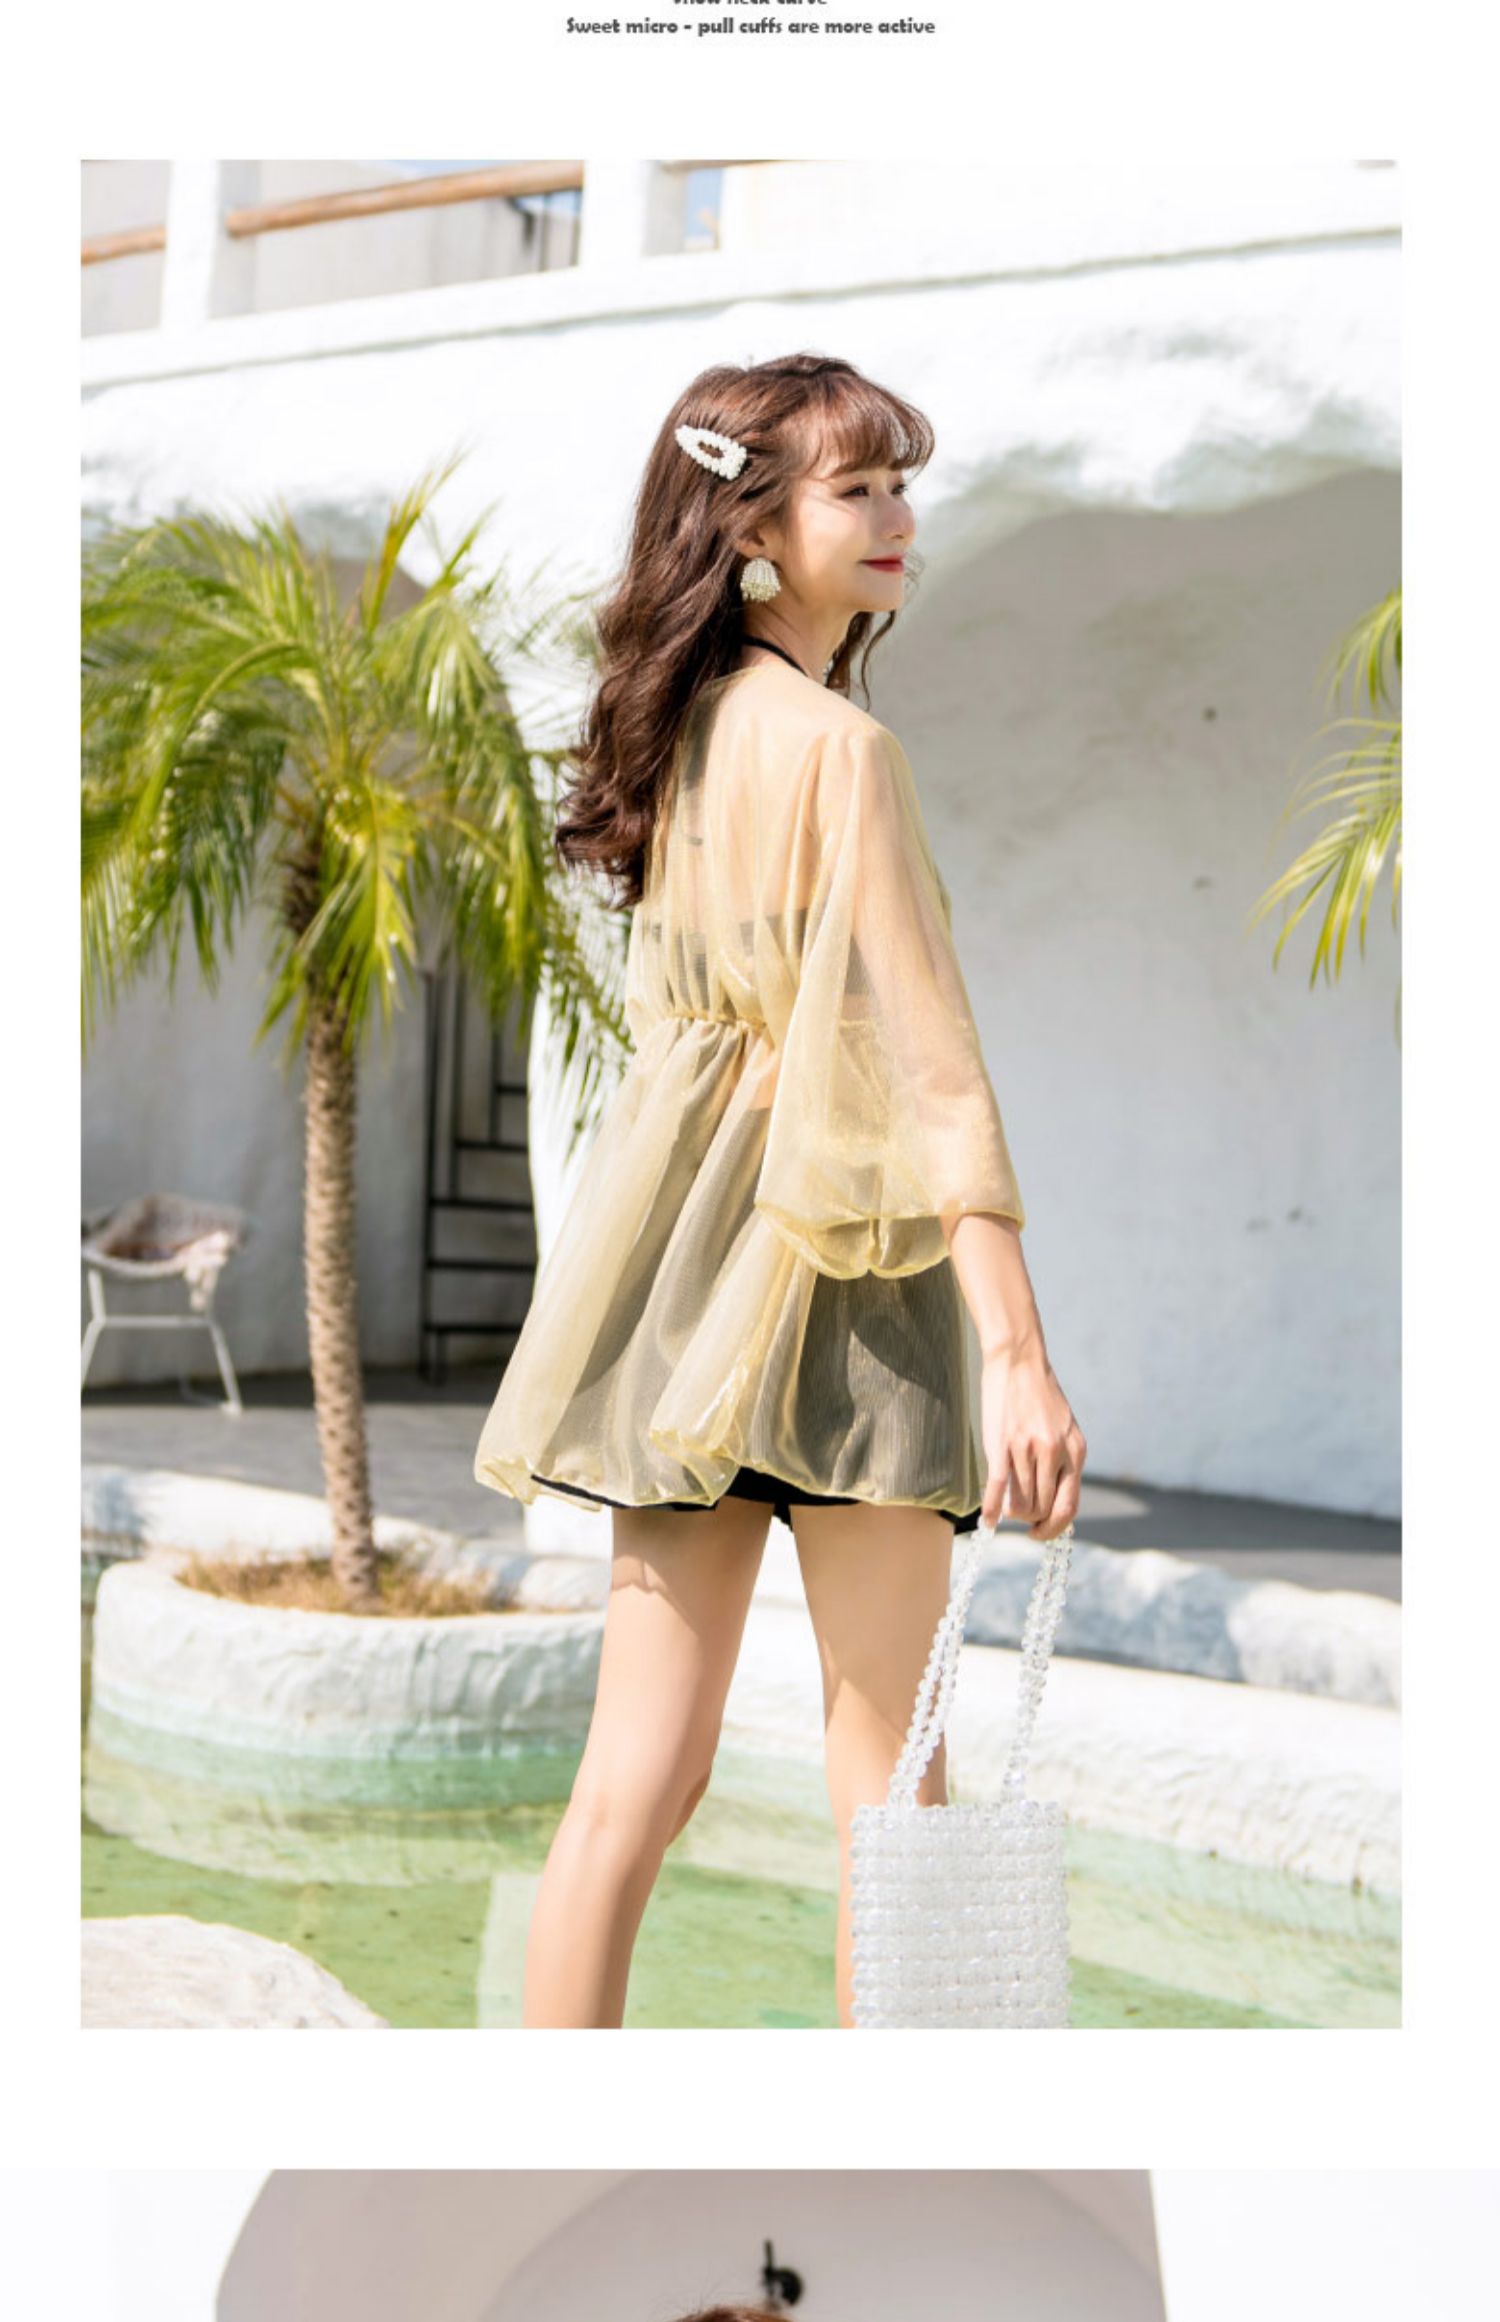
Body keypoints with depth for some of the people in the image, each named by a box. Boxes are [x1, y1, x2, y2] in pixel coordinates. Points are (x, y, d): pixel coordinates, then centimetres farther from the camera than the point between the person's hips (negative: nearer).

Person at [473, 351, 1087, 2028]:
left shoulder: (690, 730, 13)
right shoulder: (839, 744, -12)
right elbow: (929, 1062, -18)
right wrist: (1019, 1355, -21)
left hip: (682, 1264, 8)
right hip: (835, 1275, -7)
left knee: (638, 1775, 7)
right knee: (891, 1781, 2)